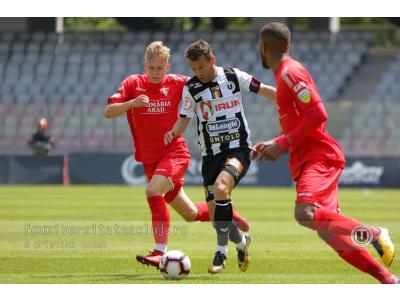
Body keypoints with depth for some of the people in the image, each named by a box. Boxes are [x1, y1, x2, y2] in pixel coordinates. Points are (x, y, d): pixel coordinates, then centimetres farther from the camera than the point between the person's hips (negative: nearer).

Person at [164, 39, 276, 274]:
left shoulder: (234, 77, -3)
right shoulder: (191, 88, 1)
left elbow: (263, 90, 5)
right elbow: (185, 118, 4)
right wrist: (173, 134, -17)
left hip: (238, 148, -4)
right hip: (211, 154, 4)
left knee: (221, 187, -30)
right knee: (214, 211, 0)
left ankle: (221, 251, -22)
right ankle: (241, 241, 31)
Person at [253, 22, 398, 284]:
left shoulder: (290, 72, -9)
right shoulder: (285, 74, 20)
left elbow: (318, 115, -19)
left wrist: (283, 144, -17)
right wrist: (273, 144, 19)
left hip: (319, 157, -10)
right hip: (307, 160, 10)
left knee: (305, 213, -31)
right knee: (328, 229, 1)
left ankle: (373, 234, -18)